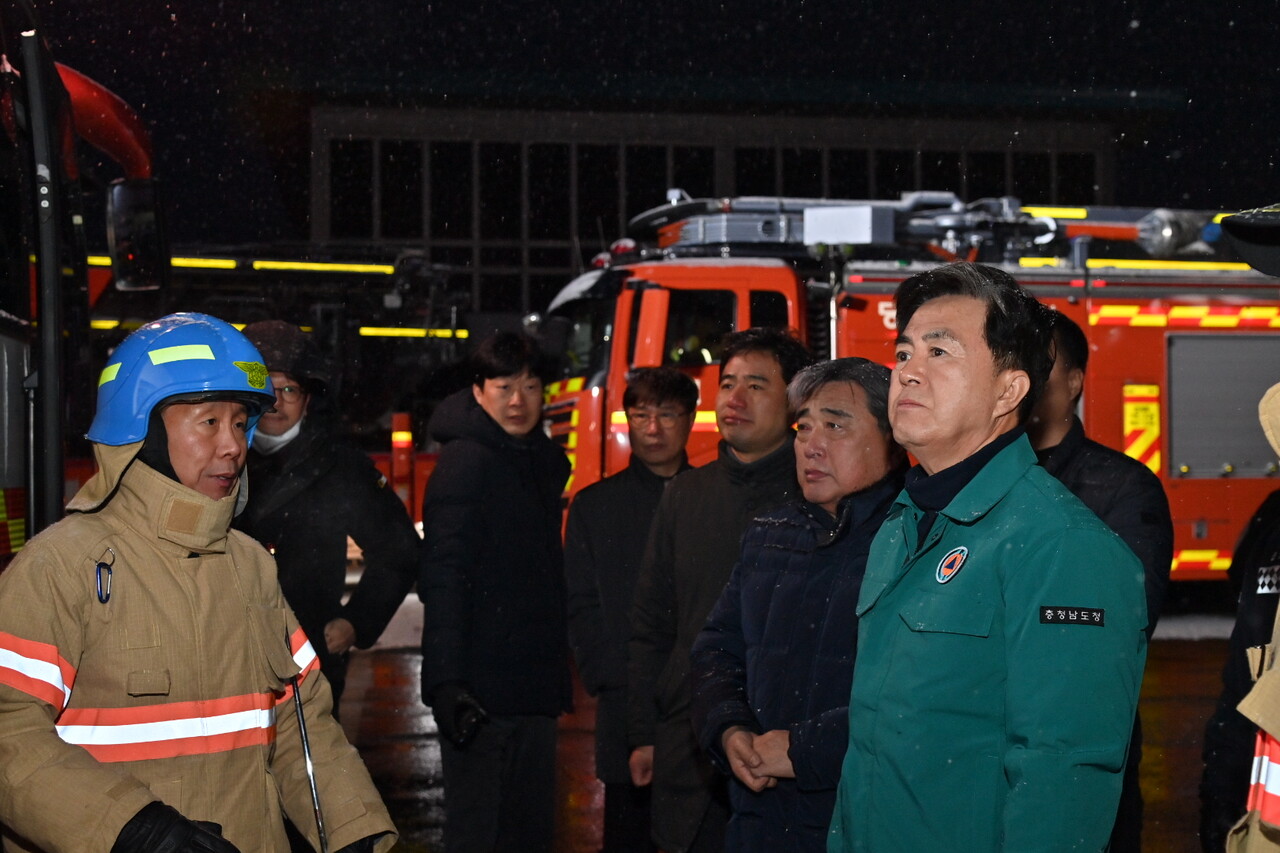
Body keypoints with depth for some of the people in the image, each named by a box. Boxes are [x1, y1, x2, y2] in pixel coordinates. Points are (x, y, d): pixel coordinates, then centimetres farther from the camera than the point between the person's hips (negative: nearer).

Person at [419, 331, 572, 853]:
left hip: (533, 685, 9)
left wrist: (556, 679, 17)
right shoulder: (465, 462, -11)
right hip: (481, 690, -9)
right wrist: (447, 682, -26)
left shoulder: (544, 463, 15)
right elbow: (443, 580, -18)